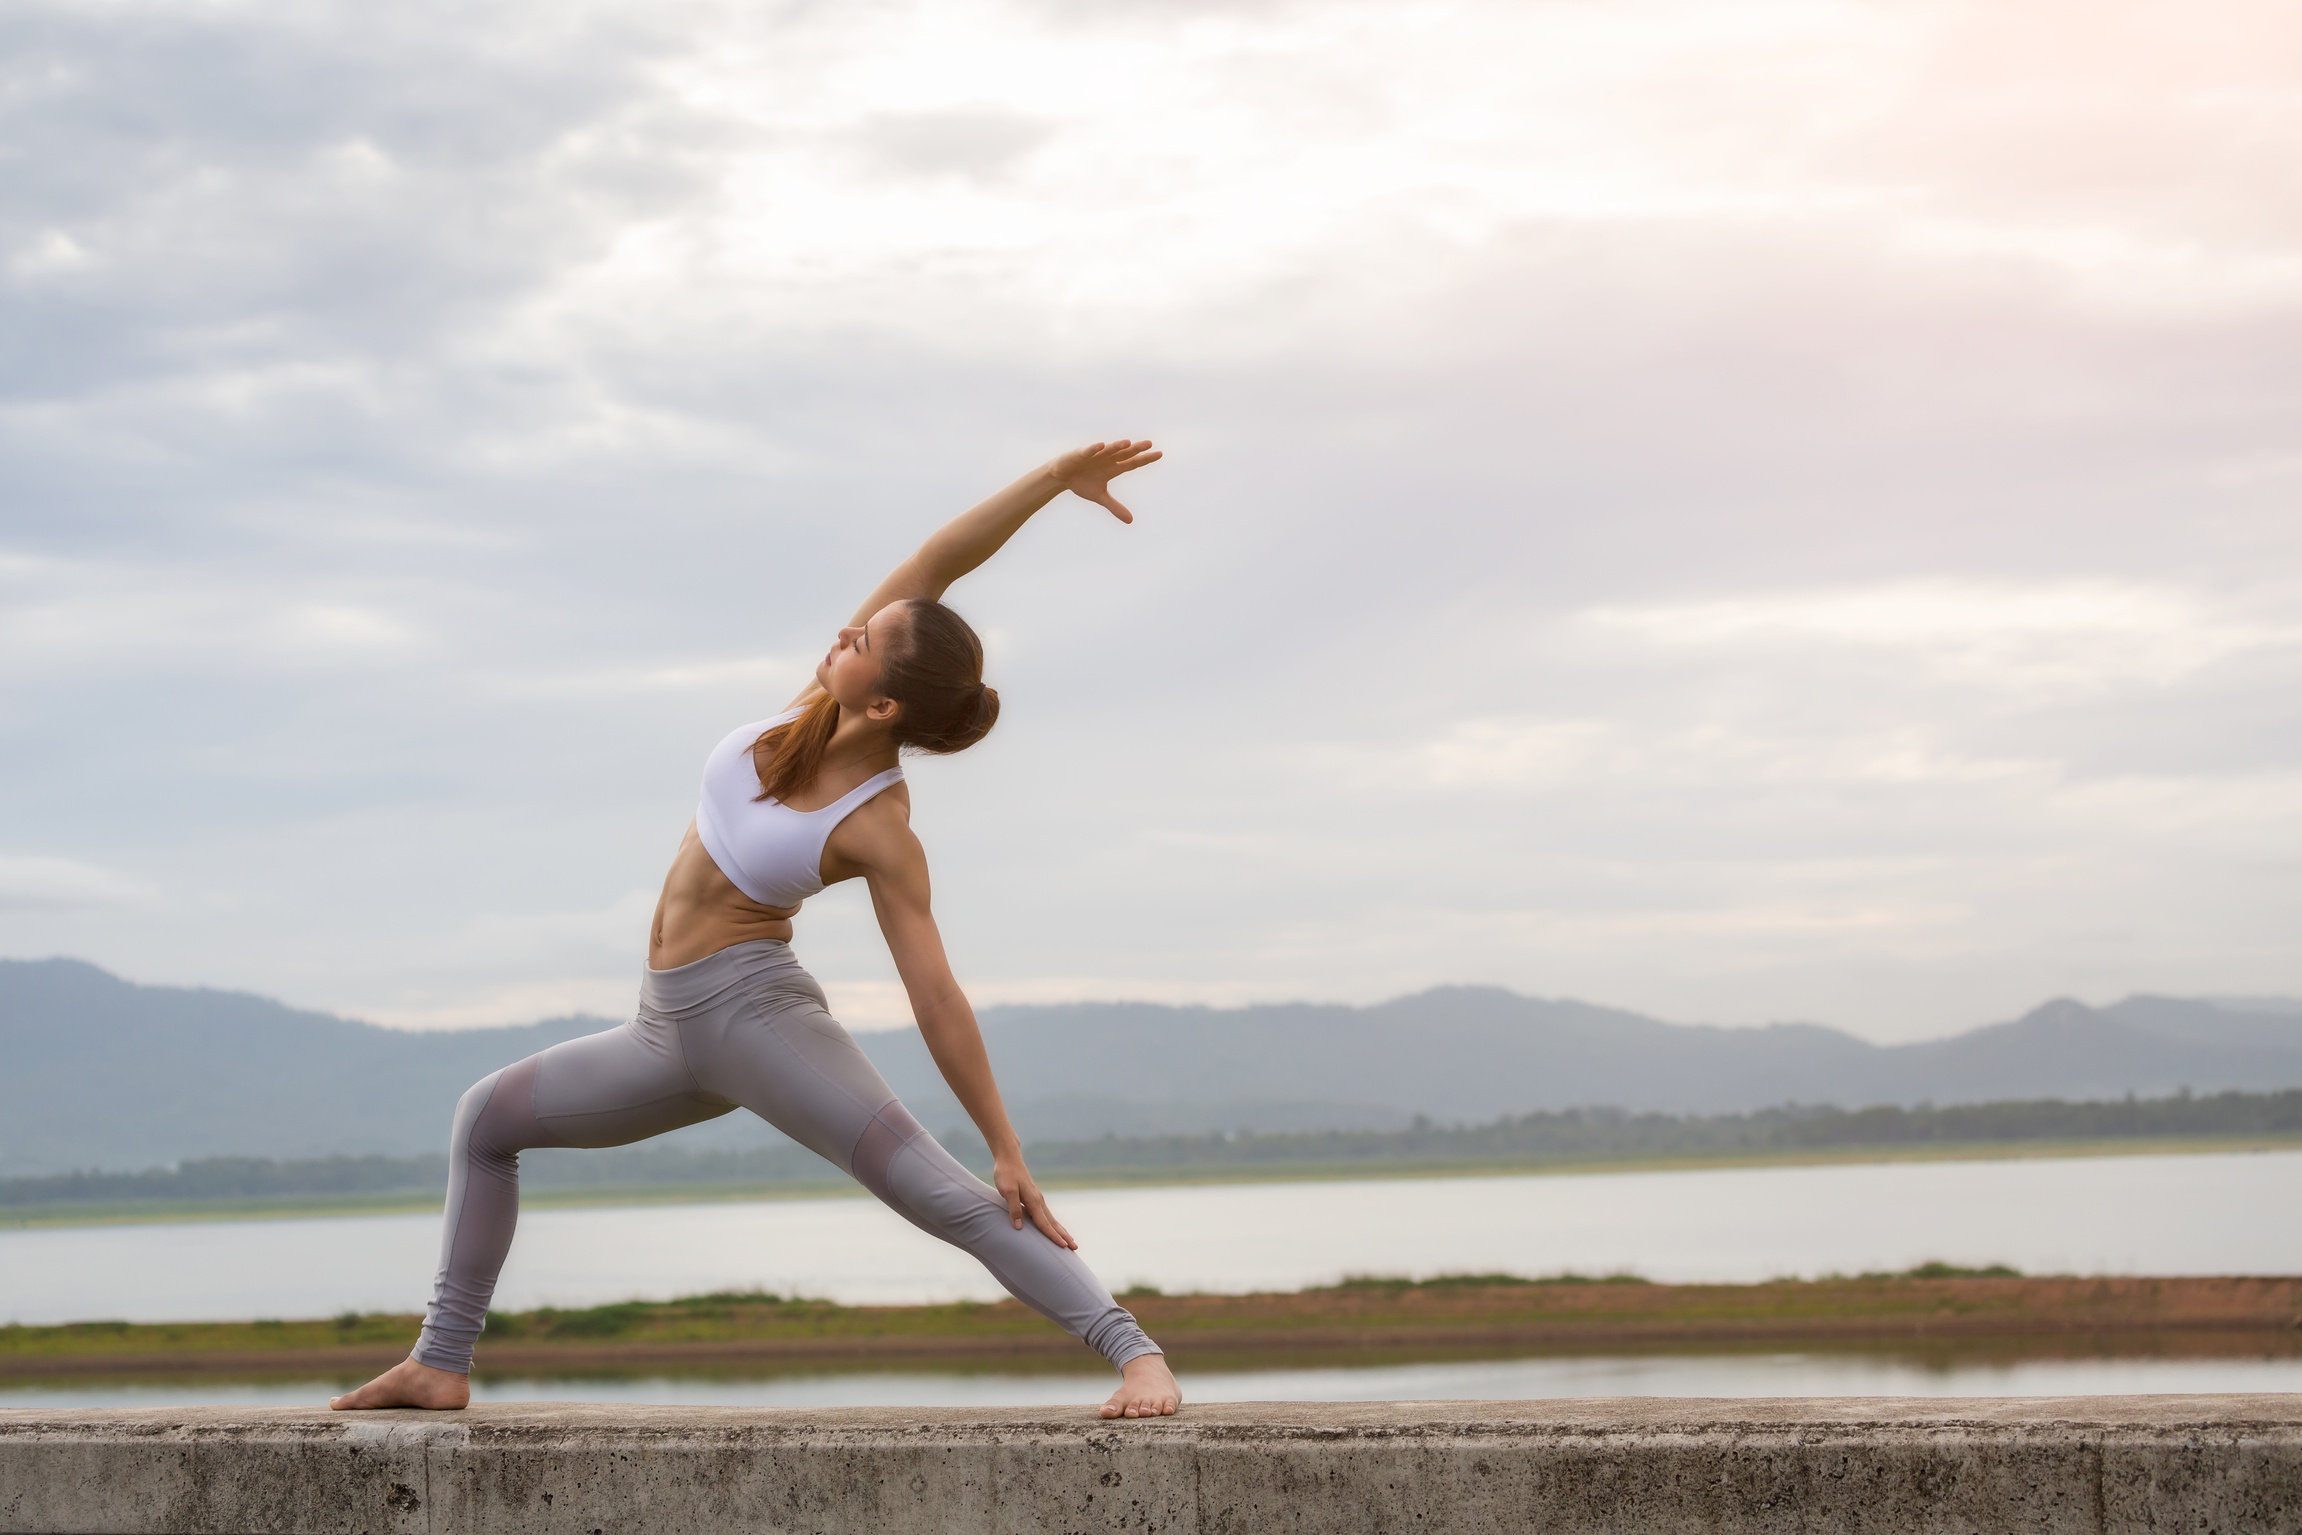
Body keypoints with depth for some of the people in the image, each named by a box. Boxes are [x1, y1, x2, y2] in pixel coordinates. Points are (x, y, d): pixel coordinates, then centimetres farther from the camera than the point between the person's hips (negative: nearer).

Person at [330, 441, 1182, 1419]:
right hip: (670, 1029, 9)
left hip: (754, 1009, -9)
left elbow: (937, 1003, -19)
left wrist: (1008, 1151, -19)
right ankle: (442, 1365, 23)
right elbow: (936, 562, -13)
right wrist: (1054, 478, -10)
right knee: (485, 1119, 19)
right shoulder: (824, 704, -6)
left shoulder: (879, 830, -20)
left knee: (942, 1191, -22)